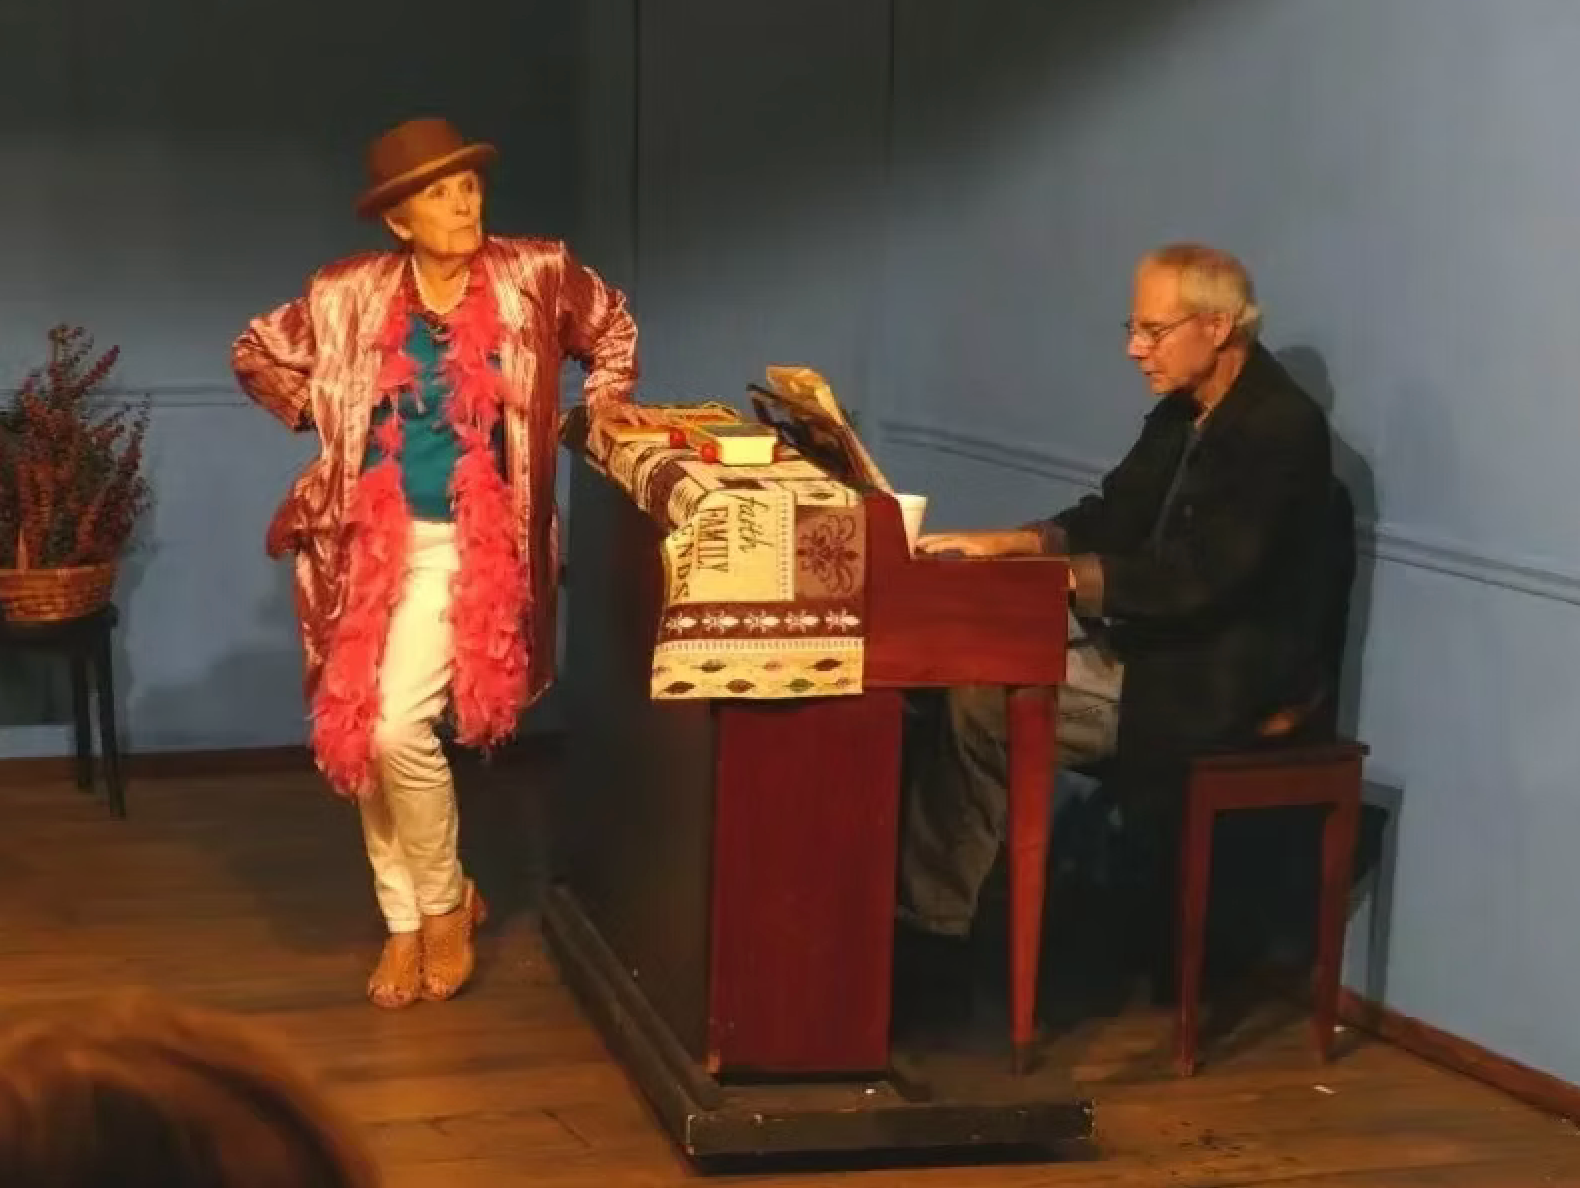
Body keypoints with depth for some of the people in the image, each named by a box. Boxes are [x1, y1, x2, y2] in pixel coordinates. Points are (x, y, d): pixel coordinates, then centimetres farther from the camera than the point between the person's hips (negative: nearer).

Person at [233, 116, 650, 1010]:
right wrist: (322, 417, 4)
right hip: (370, 537, 3)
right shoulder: (348, 295, -1)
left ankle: (446, 900, 8)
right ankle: (404, 921, 24)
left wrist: (606, 397, 5)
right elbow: (257, 354, 15)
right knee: (358, 733, 6)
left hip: (468, 542, -3)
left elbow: (612, 325, 17)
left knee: (399, 726, -16)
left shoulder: (535, 276, -3)